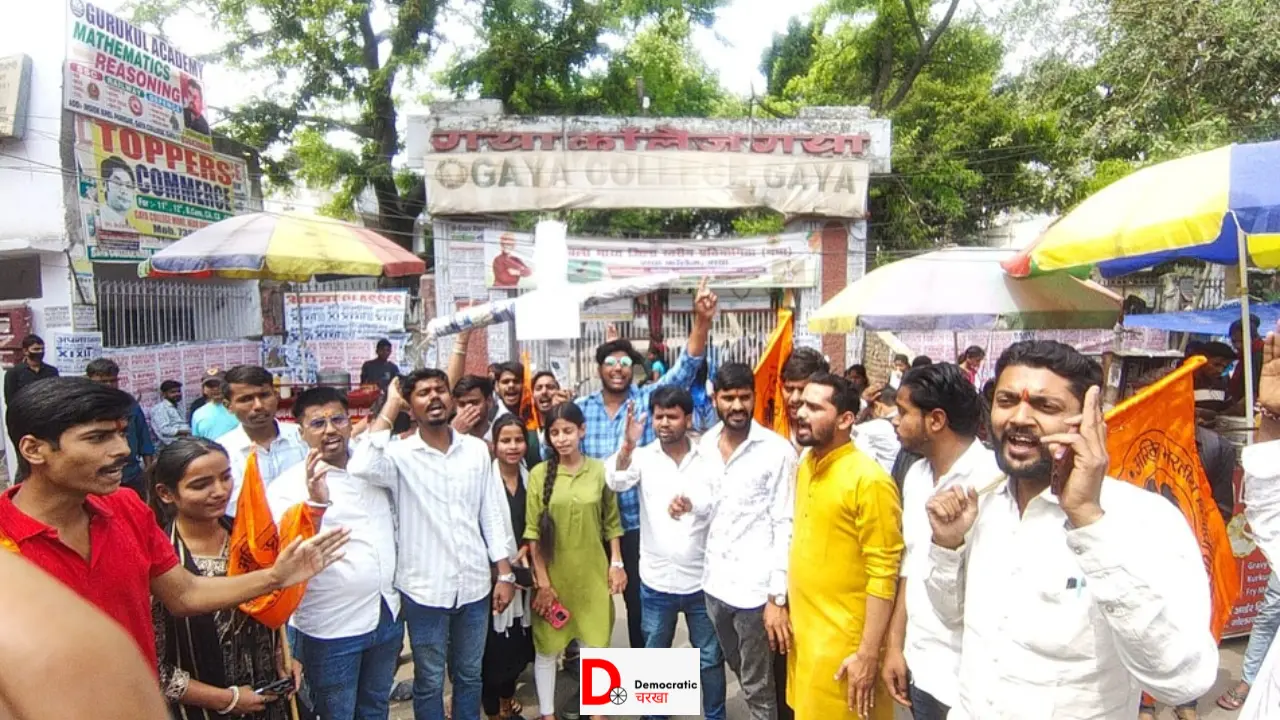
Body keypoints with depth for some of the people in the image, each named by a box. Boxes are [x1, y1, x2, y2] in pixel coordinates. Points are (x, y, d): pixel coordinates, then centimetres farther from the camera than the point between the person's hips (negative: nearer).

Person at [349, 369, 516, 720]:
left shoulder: (477, 449, 0)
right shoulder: (400, 454, -10)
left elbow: (493, 514, 3)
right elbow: (361, 468, -32)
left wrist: (505, 574, 2)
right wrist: (390, 407, -22)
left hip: (474, 585, 3)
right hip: (424, 589, -2)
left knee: (469, 676, 20)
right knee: (430, 682, 15)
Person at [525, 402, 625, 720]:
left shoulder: (600, 470, -3)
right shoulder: (539, 474, -7)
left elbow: (612, 522, 5)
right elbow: (533, 531, -6)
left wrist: (616, 563, 1)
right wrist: (542, 580, -8)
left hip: (591, 573, 1)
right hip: (552, 574, -1)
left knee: (594, 644, 11)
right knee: (547, 647, 11)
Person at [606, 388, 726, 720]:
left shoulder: (707, 458, -5)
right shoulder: (642, 456, -6)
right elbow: (616, 482, -24)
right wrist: (627, 445, -40)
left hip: (702, 579, 0)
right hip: (656, 581, 0)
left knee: (710, 658, 14)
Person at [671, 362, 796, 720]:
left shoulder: (777, 450, -13)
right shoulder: (705, 444, 4)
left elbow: (785, 526, -13)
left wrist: (778, 596, -16)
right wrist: (691, 504, -8)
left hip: (755, 586, -6)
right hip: (715, 581, 6)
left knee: (758, 687, 9)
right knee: (741, 672, 24)